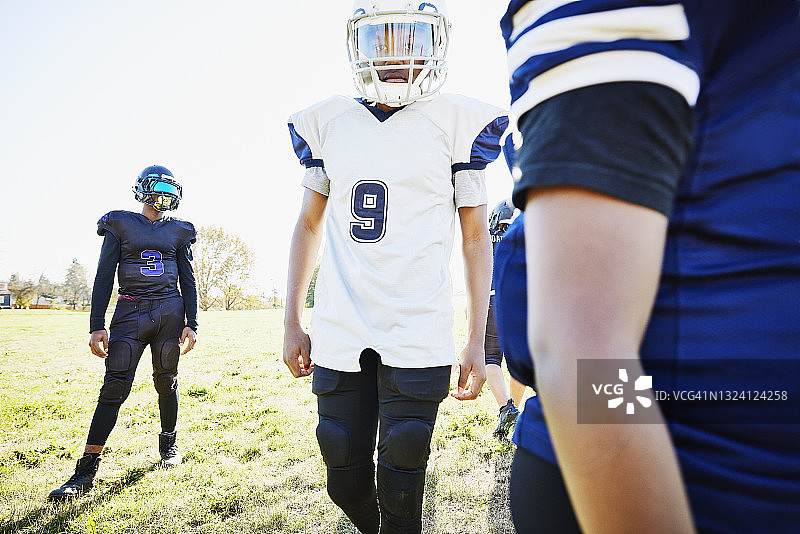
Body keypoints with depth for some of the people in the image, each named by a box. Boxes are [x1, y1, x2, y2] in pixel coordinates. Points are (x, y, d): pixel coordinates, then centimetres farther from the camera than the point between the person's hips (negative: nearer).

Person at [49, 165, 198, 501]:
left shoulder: (178, 231, 11)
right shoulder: (121, 225, 5)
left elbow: (188, 281, 11)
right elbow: (104, 277, 1)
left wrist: (191, 324, 3)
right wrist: (97, 326, -6)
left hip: (170, 312, 2)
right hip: (130, 311, -2)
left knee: (166, 381, 9)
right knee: (114, 387, -6)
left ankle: (168, 444, 29)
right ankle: (86, 471, 0)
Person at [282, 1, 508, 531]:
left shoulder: (456, 123, 1)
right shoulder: (328, 122, 9)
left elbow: (476, 238, 3)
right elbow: (309, 224, 15)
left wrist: (477, 343, -2)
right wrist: (293, 323, 12)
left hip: (418, 336, -3)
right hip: (338, 333, 3)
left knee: (400, 485, 6)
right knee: (347, 481, 13)